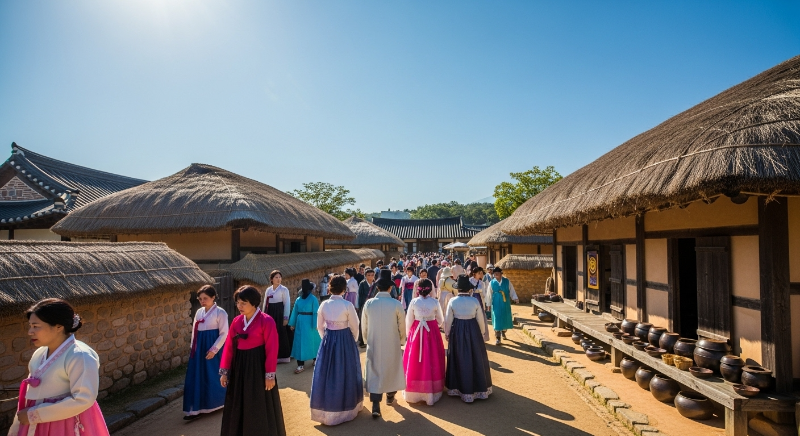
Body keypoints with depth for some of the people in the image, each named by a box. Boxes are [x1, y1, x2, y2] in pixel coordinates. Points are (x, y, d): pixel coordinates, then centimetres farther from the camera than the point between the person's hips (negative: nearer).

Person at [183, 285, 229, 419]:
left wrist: (214, 349, -17)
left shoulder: (220, 312, -11)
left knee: (213, 376, 5)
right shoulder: (199, 312, 8)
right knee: (196, 376, 5)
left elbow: (224, 333, -13)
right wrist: (193, 347, 9)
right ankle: (195, 408, 12)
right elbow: (194, 331, 14)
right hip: (199, 347, 6)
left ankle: (218, 403, 27)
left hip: (212, 347, -6)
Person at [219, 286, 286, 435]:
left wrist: (270, 375, -15)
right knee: (237, 407, 15)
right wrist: (224, 371, 3)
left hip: (258, 366, -5)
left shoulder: (266, 321, -14)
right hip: (239, 367, 6)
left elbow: (272, 350, -14)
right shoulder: (236, 321, 3)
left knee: (260, 408, 6)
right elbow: (229, 346, 5)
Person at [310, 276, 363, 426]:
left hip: (328, 340, 3)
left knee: (327, 372, 14)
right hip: (345, 339, -3)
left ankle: (326, 409, 26)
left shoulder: (324, 305, -5)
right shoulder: (347, 305, -15)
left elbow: (320, 326, 5)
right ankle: (346, 406, 27)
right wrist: (352, 341, 12)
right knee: (345, 372, 12)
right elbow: (354, 327, -6)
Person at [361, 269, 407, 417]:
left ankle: (375, 406, 3)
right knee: (392, 369, 20)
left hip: (373, 345, 1)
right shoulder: (396, 304, -13)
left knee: (374, 371, 8)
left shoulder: (369, 303, -9)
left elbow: (364, 327, 0)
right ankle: (390, 397, 39)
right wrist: (401, 341, 13)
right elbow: (402, 327, -5)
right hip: (392, 344, 0)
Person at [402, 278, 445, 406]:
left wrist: (408, 333, 15)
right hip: (432, 332, 0)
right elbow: (441, 321, 4)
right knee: (432, 361, 11)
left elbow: (409, 321, -2)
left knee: (415, 362, 11)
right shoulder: (435, 302, -6)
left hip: (416, 332, 0)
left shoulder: (414, 302, -8)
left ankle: (414, 391, 21)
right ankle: (432, 391, 19)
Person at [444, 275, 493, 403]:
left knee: (459, 359, 13)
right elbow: (480, 320, -3)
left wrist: (447, 333, 11)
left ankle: (457, 388, 22)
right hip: (473, 330, 0)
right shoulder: (475, 301, -11)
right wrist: (481, 333, 13)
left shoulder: (452, 301, -11)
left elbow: (448, 320, -4)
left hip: (457, 331, 0)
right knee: (476, 359, 14)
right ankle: (478, 389, 25)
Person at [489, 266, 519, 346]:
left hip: (506, 304, 2)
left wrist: (515, 298, -14)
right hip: (496, 304, -2)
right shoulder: (492, 283, -7)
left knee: (506, 319, 15)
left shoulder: (507, 281, -4)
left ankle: (503, 332, 42)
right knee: (497, 320, -2)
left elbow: (512, 291, 1)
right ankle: (497, 338, 7)